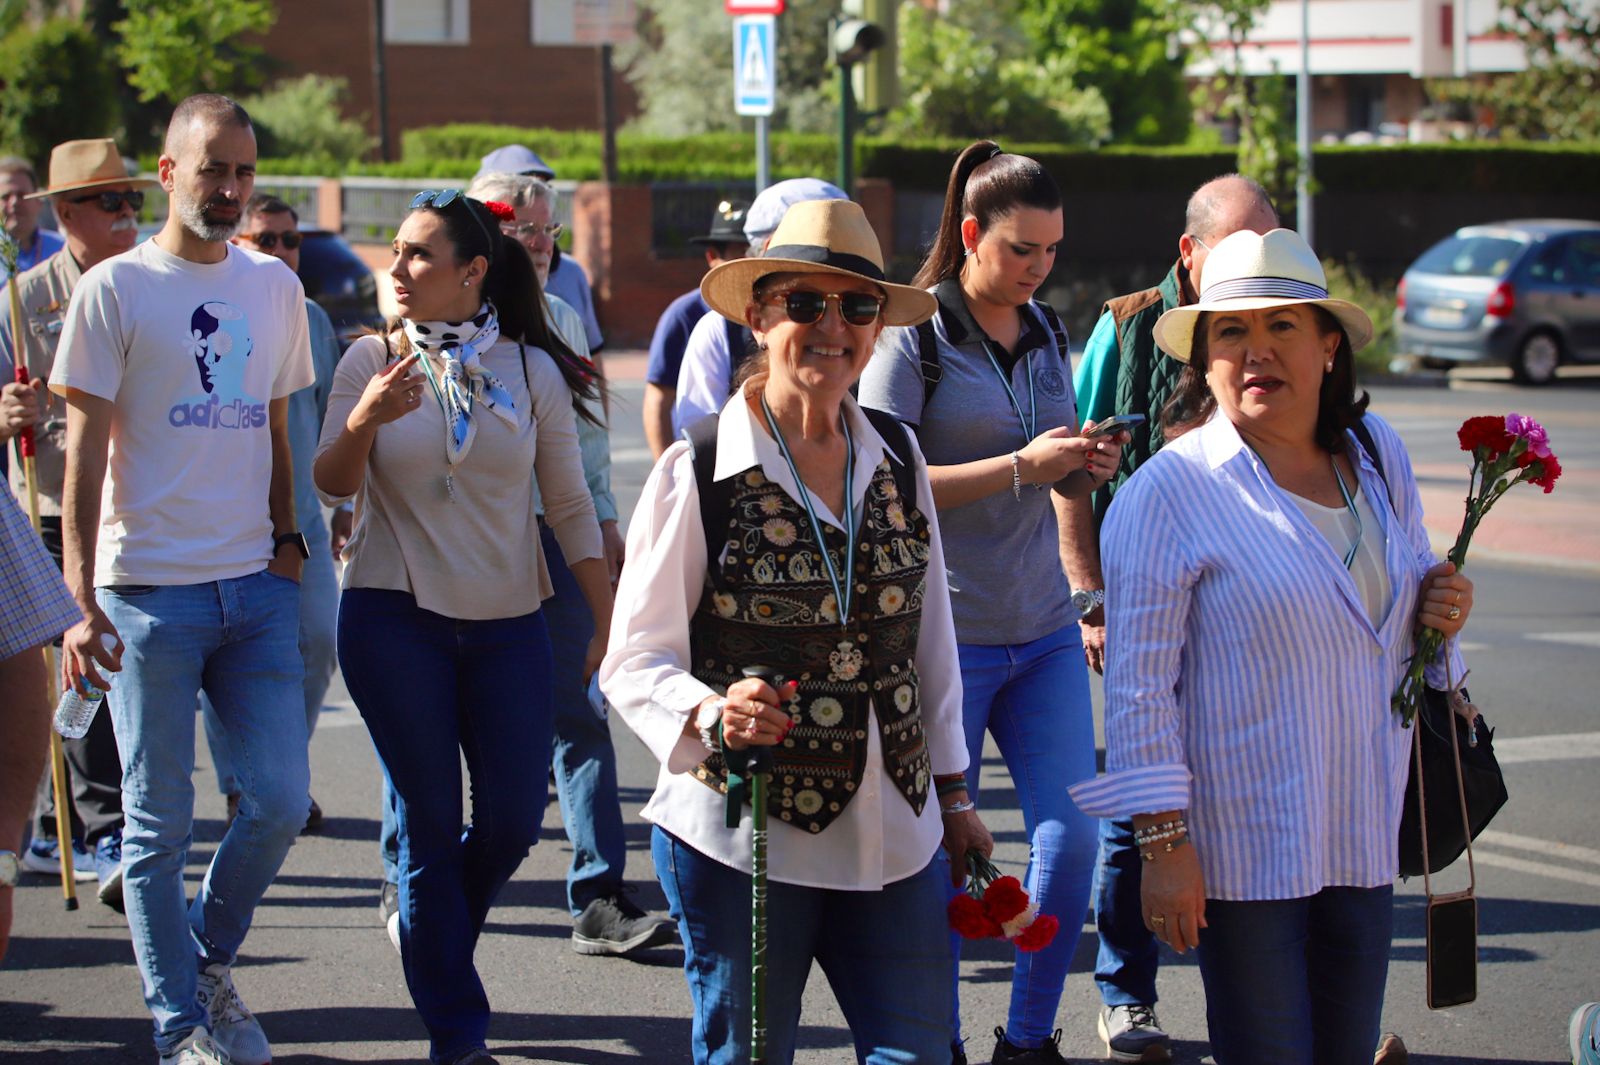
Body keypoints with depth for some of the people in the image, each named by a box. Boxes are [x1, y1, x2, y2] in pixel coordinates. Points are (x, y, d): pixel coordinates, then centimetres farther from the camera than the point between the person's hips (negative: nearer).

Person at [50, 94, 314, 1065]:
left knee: (281, 802, 2)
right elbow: (85, 451, -6)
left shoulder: (275, 287, 10)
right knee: (159, 823, 2)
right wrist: (81, 600, -11)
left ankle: (210, 961, 26)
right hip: (148, 592, -4)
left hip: (257, 588, 4)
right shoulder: (115, 289, -4)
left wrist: (287, 538, 8)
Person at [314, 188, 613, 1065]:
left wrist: (609, 623, 2)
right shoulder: (372, 360, 0)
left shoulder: (529, 368, 2)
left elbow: (570, 506, 5)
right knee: (429, 822, 1)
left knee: (514, 820, 2)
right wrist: (364, 421, -25)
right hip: (394, 617, -1)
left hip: (507, 622, 2)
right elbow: (331, 484, -4)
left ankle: (433, 937, 33)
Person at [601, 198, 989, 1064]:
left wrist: (952, 795, 17)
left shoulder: (897, 460, 6)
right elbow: (632, 659, -5)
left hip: (895, 835, 4)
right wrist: (711, 714, -25)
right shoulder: (698, 472, -7)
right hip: (741, 839, -4)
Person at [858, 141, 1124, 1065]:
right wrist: (1021, 467, -19)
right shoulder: (916, 336, -8)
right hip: (946, 632, -6)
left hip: (1044, 628, 6)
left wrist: (1085, 469, -3)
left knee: (1073, 834, 0)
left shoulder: (1047, 332, 12)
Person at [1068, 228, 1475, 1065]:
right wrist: (1163, 842, -16)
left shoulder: (1377, 454, 8)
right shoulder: (1168, 491, -12)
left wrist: (1442, 612, -1)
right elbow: (1139, 687, -13)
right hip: (1243, 843, -6)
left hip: (1368, 835, 6)